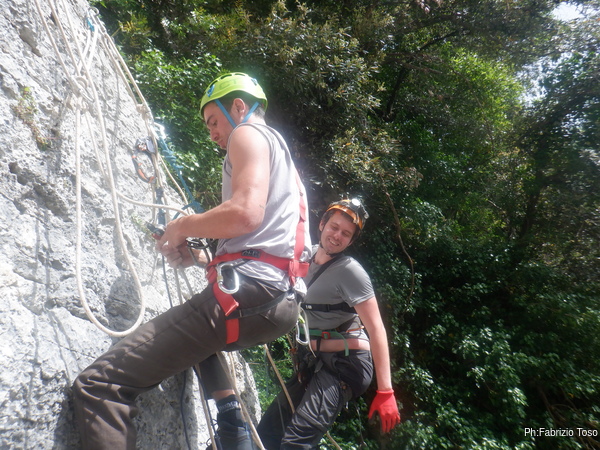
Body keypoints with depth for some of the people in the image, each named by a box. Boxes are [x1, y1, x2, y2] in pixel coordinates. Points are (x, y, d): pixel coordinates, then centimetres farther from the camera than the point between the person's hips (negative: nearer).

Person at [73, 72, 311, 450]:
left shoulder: (249, 133, 2)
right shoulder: (281, 152, 31)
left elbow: (246, 213, -17)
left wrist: (183, 227, -1)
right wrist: (209, 258, 22)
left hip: (250, 289, -11)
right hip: (284, 298, 11)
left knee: (98, 385, -9)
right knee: (201, 333, 39)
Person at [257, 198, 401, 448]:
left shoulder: (349, 270, -16)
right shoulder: (307, 259, 6)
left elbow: (376, 329, -18)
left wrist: (385, 391, -21)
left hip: (344, 364, -8)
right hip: (314, 362, 8)